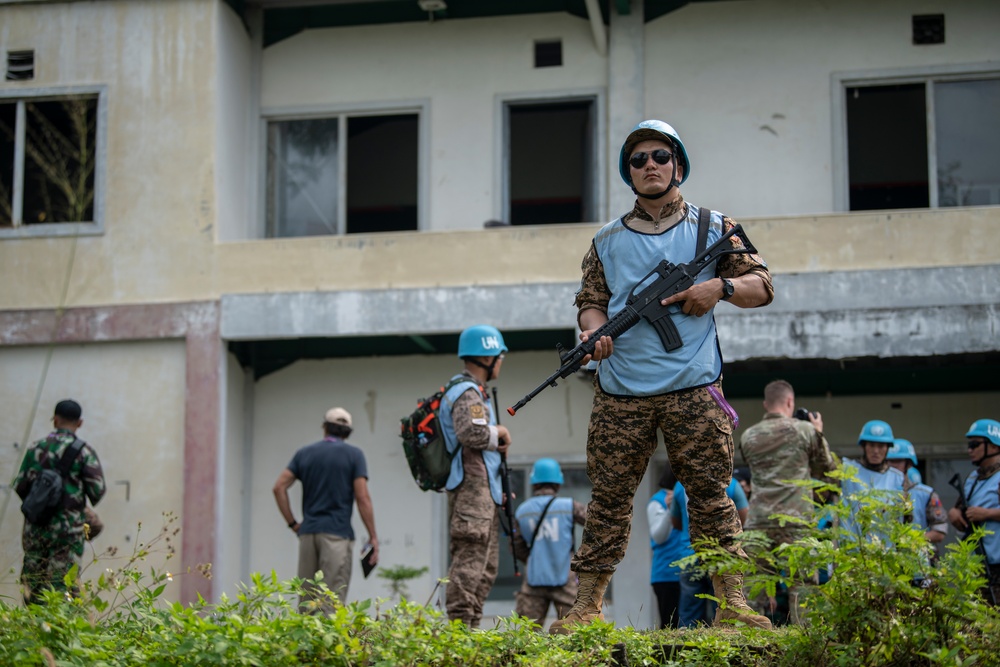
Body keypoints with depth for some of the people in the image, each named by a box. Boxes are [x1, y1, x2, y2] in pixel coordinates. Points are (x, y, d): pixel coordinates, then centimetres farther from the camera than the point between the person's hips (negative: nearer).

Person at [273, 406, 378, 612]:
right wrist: (373, 537, -4)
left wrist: (292, 523, 9)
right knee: (331, 602, -6)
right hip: (337, 533, -4)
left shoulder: (304, 453, 12)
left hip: (308, 531, 4)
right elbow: (362, 497, -7)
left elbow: (279, 487, 4)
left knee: (306, 599, 8)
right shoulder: (354, 455, 1)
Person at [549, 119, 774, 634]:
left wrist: (721, 286, -8)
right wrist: (594, 330, -8)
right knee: (609, 496, 1)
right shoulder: (608, 240, 16)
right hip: (621, 391, 1)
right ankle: (586, 607, 4)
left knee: (711, 493, -2)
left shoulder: (712, 228, 12)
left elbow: (761, 286, 12)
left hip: (692, 388, -1)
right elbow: (590, 300, 14)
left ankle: (731, 602, 1)